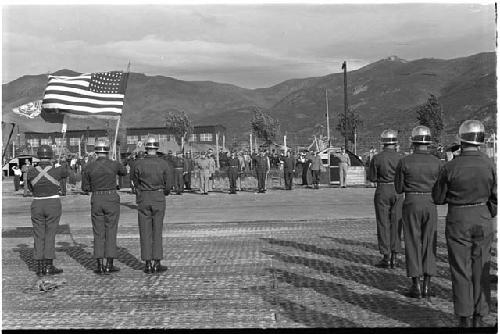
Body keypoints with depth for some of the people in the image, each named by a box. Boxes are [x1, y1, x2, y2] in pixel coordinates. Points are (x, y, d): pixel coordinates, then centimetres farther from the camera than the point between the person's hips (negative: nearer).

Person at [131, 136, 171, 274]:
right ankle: (157, 263, 5)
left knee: (145, 232, 5)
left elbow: (135, 181, 4)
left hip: (143, 200, 0)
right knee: (157, 231, 7)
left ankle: (148, 264, 5)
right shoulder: (164, 164, -8)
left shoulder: (138, 164, -8)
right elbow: (168, 186, -2)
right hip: (158, 199, 0)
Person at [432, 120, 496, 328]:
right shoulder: (489, 165, -7)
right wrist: (488, 217, 14)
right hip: (483, 221, 2)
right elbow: (495, 198, -2)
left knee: (461, 270, 6)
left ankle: (465, 318, 10)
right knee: (480, 269, 12)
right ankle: (479, 317, 17)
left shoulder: (450, 167, -13)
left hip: (458, 221, -2)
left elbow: (438, 198, -4)